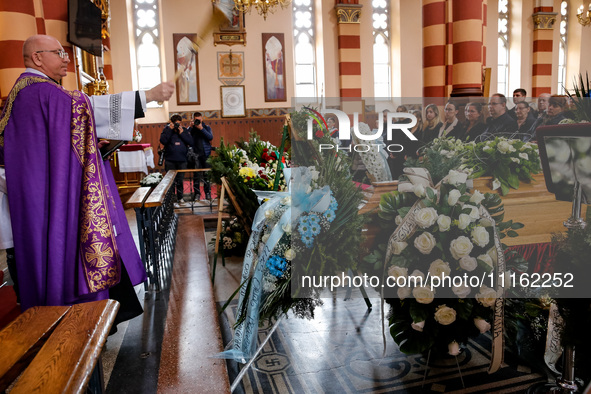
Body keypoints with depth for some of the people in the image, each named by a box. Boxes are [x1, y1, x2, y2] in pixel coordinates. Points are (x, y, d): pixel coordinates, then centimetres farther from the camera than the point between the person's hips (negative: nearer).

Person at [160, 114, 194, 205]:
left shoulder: (184, 130, 7)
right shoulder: (167, 129, 2)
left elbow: (191, 142, -4)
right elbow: (163, 141, -15)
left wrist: (182, 133, -11)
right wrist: (170, 129, -15)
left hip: (182, 160, 2)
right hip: (170, 161, -2)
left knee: (180, 180, 12)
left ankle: (180, 198, 26)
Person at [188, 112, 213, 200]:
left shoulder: (206, 127, 9)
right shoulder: (191, 129, 7)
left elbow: (211, 137, -7)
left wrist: (201, 129, -15)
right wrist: (191, 127, -12)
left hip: (206, 154, 0)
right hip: (195, 154, 0)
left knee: (207, 174, 3)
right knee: (196, 175, -2)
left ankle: (208, 193, 10)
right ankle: (197, 193, 4)